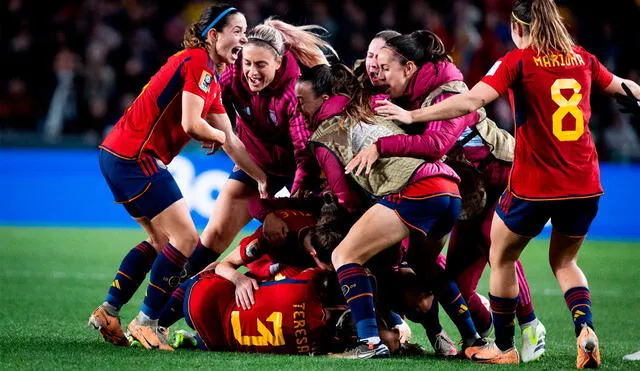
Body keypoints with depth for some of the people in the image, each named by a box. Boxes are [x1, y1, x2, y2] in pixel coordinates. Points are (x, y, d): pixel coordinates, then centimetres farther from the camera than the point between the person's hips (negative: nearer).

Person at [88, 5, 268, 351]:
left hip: (119, 155, 10)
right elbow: (191, 124, -20)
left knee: (160, 240, 20)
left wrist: (266, 180, 13)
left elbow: (231, 142, 18)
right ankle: (146, 322, -1)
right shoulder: (197, 62, -12)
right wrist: (217, 135, 0)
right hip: (134, 157, -10)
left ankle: (108, 312, 20)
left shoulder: (211, 80, 18)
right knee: (186, 239, -7)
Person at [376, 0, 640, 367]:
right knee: (564, 261, 25)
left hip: (534, 185, -4)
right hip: (585, 185, 5)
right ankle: (585, 329, 0)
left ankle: (504, 347, 26)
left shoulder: (518, 61, -8)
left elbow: (470, 102, -20)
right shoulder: (582, 59, 6)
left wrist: (412, 115, -14)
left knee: (502, 259, 19)